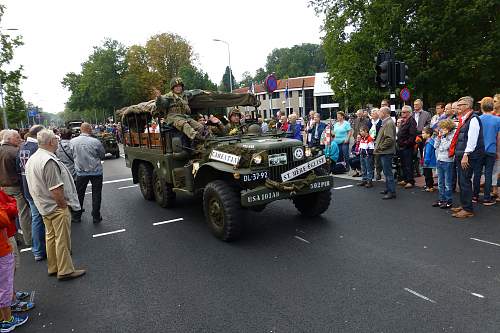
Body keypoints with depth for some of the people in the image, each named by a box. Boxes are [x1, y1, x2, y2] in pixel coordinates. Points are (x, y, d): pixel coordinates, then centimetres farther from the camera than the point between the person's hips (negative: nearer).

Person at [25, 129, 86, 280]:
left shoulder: (32, 159, 8)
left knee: (51, 237, 19)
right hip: (56, 207, -10)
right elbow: (55, 189, -27)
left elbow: (35, 185, 14)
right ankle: (65, 271, 10)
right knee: (62, 240, 1)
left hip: (44, 206, 10)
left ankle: (53, 267, 30)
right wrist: (64, 205, -14)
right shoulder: (49, 161, -25)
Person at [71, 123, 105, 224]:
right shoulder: (96, 142, -15)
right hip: (96, 171, -2)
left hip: (81, 172, 2)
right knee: (96, 195, 9)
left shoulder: (72, 141, -7)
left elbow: (71, 156, 5)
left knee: (79, 195, 16)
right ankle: (96, 217, 15)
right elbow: (102, 155, -1)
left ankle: (77, 216, 25)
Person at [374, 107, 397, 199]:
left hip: (386, 152, -11)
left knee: (388, 172, -7)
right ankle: (388, 189, 28)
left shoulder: (389, 123, -16)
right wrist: (378, 146, 16)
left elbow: (390, 139, -25)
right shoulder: (385, 122, 17)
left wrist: (380, 147, -19)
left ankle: (392, 192, -2)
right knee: (387, 172, 18)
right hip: (384, 152, 11)